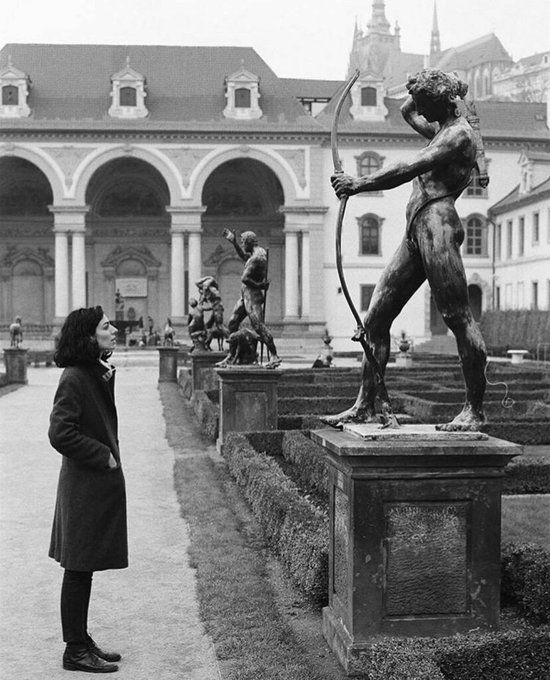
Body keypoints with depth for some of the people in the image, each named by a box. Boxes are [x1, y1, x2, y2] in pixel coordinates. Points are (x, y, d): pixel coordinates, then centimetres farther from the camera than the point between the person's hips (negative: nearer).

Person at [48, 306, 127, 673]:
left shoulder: (99, 374, 12)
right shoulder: (75, 378, -17)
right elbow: (61, 433, -22)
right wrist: (104, 456, -17)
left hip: (100, 485, 9)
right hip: (85, 487, -9)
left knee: (83, 570, 16)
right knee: (79, 570, 0)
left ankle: (81, 641, 26)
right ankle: (76, 650, 9)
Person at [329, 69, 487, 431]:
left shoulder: (460, 134, -4)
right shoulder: (443, 129, 26)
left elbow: (409, 169, -15)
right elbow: (407, 112, 44)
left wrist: (361, 183, -14)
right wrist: (425, 87, 29)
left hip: (437, 223, -10)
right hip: (416, 231, 10)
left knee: (458, 317, -9)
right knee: (376, 317, 4)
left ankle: (475, 410, -5)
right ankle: (365, 407, 6)